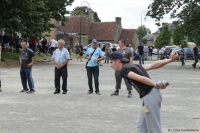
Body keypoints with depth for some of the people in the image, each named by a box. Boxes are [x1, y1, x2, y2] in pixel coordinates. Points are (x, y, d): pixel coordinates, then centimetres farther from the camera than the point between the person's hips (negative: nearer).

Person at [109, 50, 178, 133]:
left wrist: (156, 85, -25)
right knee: (141, 126, 20)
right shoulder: (134, 66, 19)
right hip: (149, 96, 10)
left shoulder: (123, 70, -7)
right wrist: (170, 60, 4)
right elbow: (153, 65, 10)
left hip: (150, 97, -10)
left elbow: (141, 79, -18)